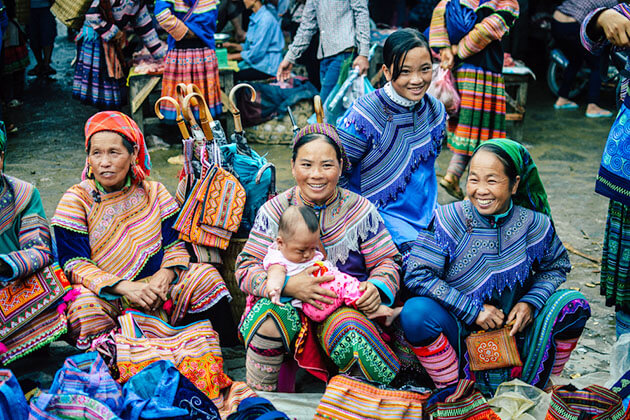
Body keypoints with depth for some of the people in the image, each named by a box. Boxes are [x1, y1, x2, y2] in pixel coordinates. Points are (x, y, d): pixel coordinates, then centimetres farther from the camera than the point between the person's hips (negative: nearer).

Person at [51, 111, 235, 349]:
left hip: (154, 289, 3)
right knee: (84, 306, -36)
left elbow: (175, 243, 6)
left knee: (205, 277, -18)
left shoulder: (154, 193, 7)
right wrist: (123, 287, -24)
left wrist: (166, 273, -18)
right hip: (105, 297, -2)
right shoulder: (76, 199, -2)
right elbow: (74, 262, -10)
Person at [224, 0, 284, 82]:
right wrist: (232, 45, 7)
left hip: (268, 68, -9)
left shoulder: (266, 19, -18)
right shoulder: (254, 17, 13)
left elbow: (256, 53, -19)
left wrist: (231, 56, -11)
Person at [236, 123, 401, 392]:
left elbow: (386, 261, 7)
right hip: (287, 303, 1)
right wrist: (288, 285, -23)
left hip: (346, 306, 0)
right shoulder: (274, 211, 2)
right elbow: (246, 269, -3)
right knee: (269, 321, -33)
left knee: (349, 330, -34)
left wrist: (376, 287, -18)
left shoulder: (360, 210, 3)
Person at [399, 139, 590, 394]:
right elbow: (417, 275, -18)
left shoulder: (534, 224, -6)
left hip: (513, 331, 3)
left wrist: (531, 303, -10)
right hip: (460, 332, -2)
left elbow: (556, 266, 11)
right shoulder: (447, 221, -14)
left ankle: (535, 387, 6)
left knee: (574, 304, -14)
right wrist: (473, 310, -20)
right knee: (415, 312, -32)